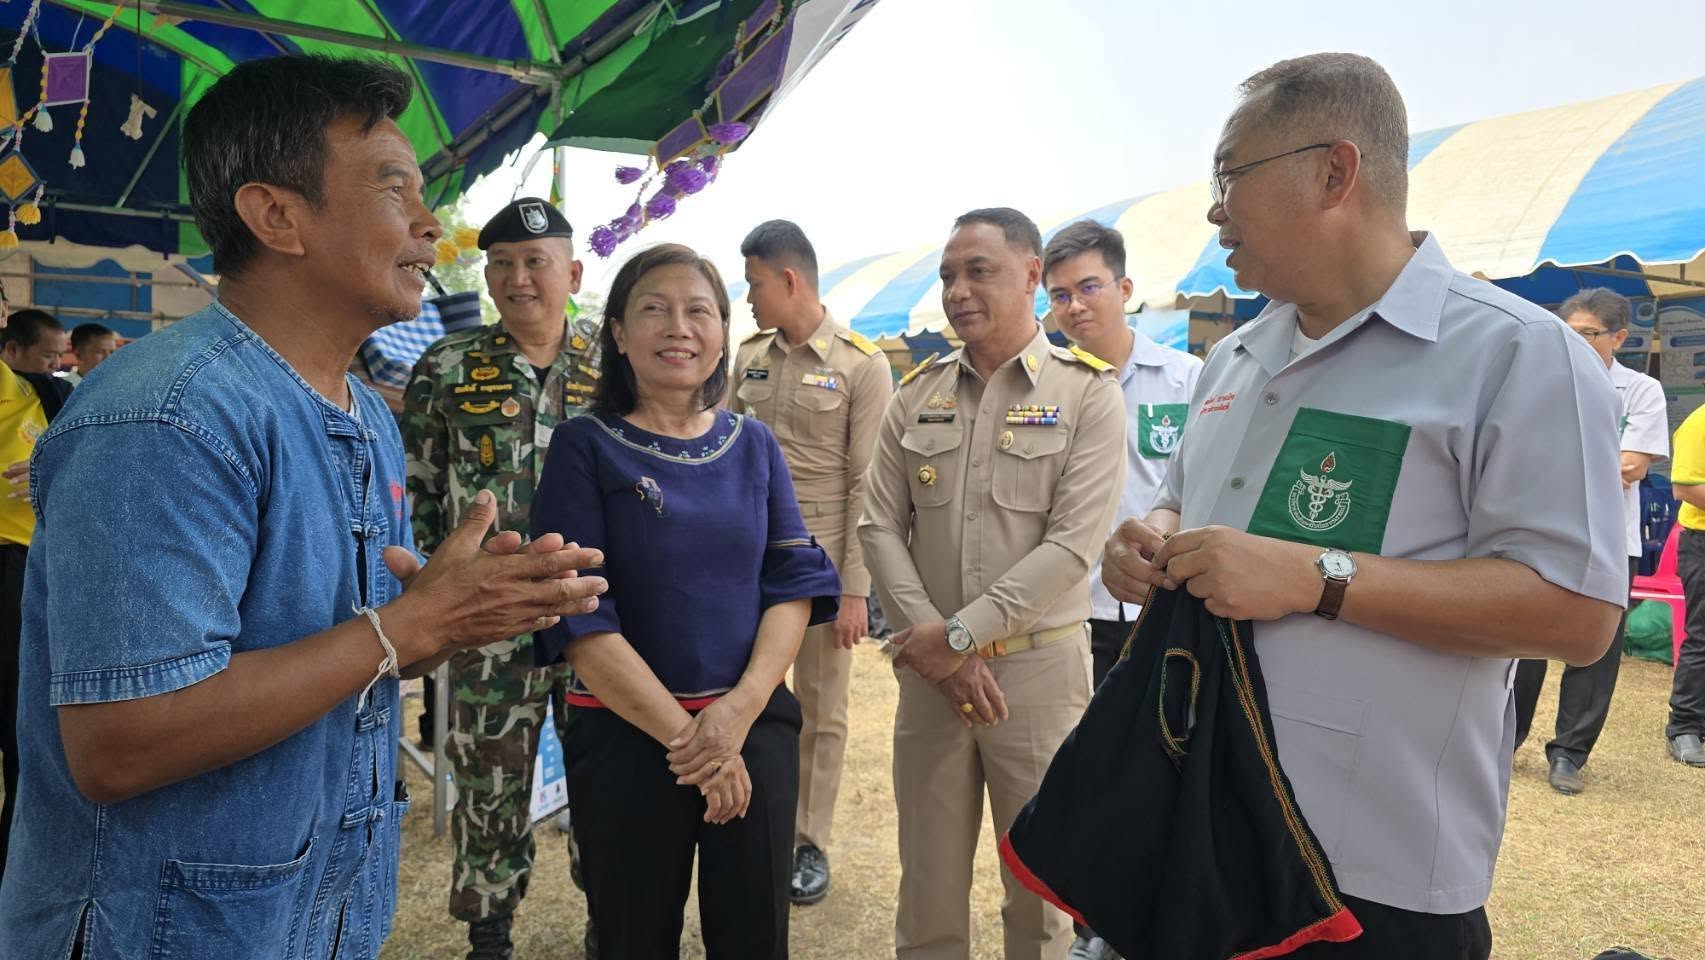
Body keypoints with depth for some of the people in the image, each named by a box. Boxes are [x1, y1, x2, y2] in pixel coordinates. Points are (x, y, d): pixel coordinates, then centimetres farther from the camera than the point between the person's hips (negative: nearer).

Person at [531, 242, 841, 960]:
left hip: (758, 725, 3)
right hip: (627, 735, -2)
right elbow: (579, 616, -11)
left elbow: (794, 583, 0)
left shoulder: (754, 444, 4)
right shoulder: (585, 447, -6)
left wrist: (741, 707, -15)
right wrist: (685, 736, -14)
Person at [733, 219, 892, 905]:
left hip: (821, 560, -4)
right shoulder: (748, 359, 8)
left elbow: (865, 486, -8)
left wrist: (854, 589, -11)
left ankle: (810, 843, 23)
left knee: (819, 708, 8)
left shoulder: (862, 366, -6)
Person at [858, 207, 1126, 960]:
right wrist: (931, 642, -10)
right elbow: (880, 526, 2)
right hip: (929, 670, 3)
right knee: (927, 885, 14)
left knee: (1041, 890, 12)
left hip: (1039, 668, -3)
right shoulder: (917, 393, 7)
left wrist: (961, 634, -16)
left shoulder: (1087, 393, -4)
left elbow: (1072, 545, -13)